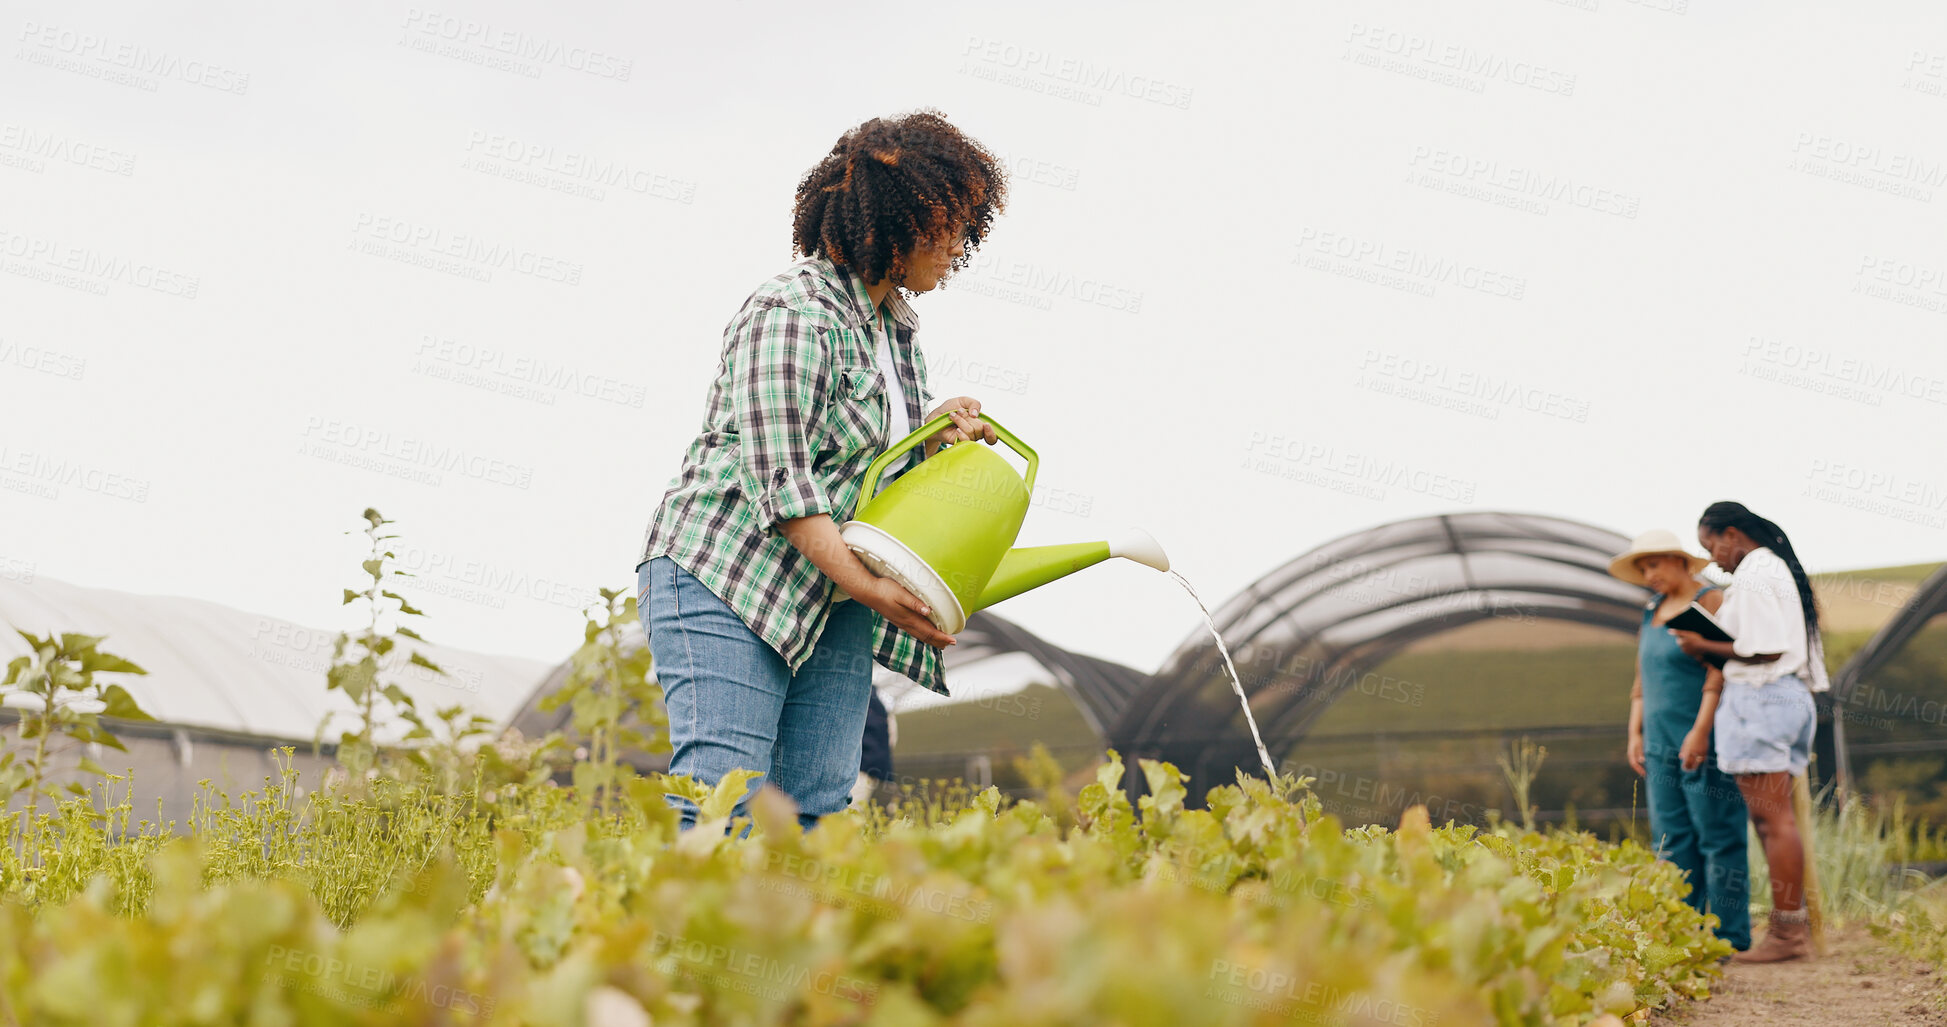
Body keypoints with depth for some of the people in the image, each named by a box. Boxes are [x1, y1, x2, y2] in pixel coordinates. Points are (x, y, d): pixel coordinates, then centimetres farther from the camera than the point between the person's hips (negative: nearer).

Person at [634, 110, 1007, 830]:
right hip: (724, 579, -9)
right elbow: (778, 473, -20)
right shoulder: (791, 313, -13)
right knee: (721, 797, -19)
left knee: (817, 807, -3)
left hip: (832, 608, 9)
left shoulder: (897, 328, 16)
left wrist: (936, 432, 4)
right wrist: (870, 588, -22)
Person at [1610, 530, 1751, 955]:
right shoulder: (1652, 611, 17)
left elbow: (1719, 672, -14)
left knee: (1718, 837, -6)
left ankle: (1729, 938, -4)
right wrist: (1635, 733, 14)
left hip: (1704, 743, -8)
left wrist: (1700, 731, -20)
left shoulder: (1709, 602, -7)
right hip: (1661, 744, 8)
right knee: (1672, 840, 6)